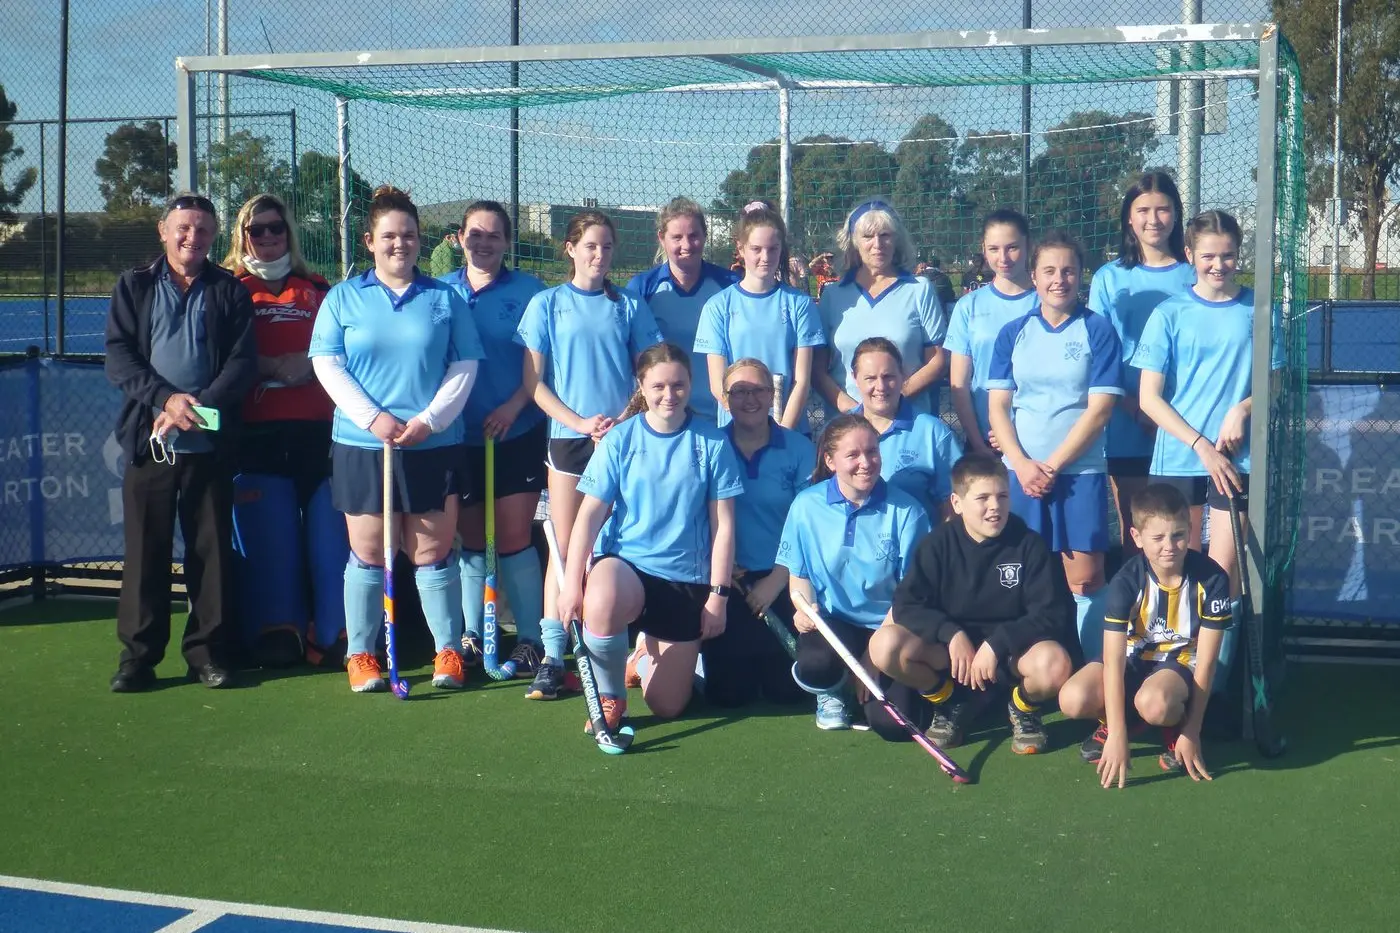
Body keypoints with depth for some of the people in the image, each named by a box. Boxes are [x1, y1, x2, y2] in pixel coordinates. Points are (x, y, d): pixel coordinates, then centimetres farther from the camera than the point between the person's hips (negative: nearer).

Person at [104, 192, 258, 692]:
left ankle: (207, 651, 11)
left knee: (211, 550, 3)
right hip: (149, 441, 0)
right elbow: (117, 356, 1)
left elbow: (243, 363, 0)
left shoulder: (230, 291, 9)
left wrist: (199, 405, -15)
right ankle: (138, 655, 10)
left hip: (210, 443, 0)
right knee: (145, 551, 2)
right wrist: (165, 398, -14)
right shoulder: (134, 286, 11)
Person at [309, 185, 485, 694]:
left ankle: (448, 651, 13)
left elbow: (464, 367, 4)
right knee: (367, 553, 4)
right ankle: (360, 654, 14)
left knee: (433, 552, 2)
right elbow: (326, 364, 1)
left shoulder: (446, 299, 8)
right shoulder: (343, 297, 8)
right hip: (360, 446, 0)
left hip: (434, 446, 0)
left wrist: (429, 420, -10)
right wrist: (372, 417, -11)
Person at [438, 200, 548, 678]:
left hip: (517, 434, -2)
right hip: (459, 437, 3)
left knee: (514, 540, -3)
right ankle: (470, 634, 21)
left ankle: (531, 638, 7)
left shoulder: (528, 290, 0)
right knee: (471, 540, 10)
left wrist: (513, 405, -14)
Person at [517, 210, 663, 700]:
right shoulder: (547, 304, 6)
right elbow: (533, 381, 2)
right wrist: (581, 422, -11)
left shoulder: (629, 305, 9)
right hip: (568, 438, -1)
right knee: (566, 548, -2)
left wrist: (620, 421, -9)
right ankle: (552, 656, -1)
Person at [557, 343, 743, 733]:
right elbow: (590, 513, -5)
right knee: (601, 604, -40)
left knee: (667, 707, 0)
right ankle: (610, 697, -11)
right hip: (624, 561, -1)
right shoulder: (619, 440, -2)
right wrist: (572, 583, -13)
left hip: (687, 577, 1)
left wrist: (718, 593, -3)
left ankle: (649, 652, 37)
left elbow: (723, 525, 0)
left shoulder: (712, 444, -2)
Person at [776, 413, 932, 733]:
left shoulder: (905, 510, -8)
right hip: (830, 623, 0)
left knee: (894, 723, -20)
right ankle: (832, 691, 7)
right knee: (815, 665, -36)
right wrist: (805, 607, -14)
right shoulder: (807, 505, -2)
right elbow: (798, 574, 8)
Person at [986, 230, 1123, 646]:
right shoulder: (1013, 333, 9)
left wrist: (1052, 464, -10)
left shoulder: (1098, 330, 1)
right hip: (1021, 471, 2)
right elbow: (998, 406, 6)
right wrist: (1021, 464, -9)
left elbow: (1099, 409, -5)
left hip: (1080, 471, -2)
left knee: (1084, 579, -5)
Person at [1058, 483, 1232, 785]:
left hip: (1182, 661, -2)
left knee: (1154, 703, -38)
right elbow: (1113, 660, -22)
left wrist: (1192, 732, -16)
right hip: (1133, 657, 2)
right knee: (1073, 700, -27)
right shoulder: (1126, 581, -20)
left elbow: (1205, 662, -14)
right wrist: (1117, 736, -28)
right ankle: (1111, 722, 9)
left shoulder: (1212, 579, -20)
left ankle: (1176, 728, 0)